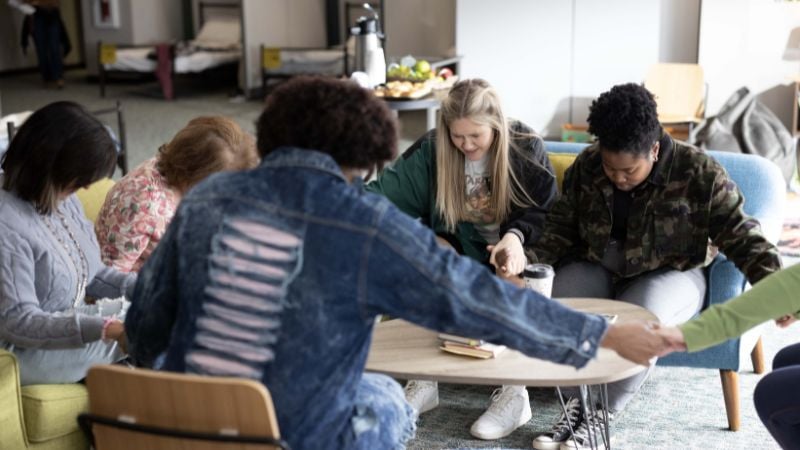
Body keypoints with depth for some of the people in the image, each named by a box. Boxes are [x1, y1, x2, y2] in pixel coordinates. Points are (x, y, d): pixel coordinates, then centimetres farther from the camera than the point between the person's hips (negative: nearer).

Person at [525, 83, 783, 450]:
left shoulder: (699, 174, -16)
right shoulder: (586, 166, -6)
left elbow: (741, 234, -12)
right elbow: (562, 226, 0)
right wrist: (528, 256, -19)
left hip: (670, 274, -3)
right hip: (595, 269, 3)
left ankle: (598, 415, -19)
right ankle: (578, 400, -10)